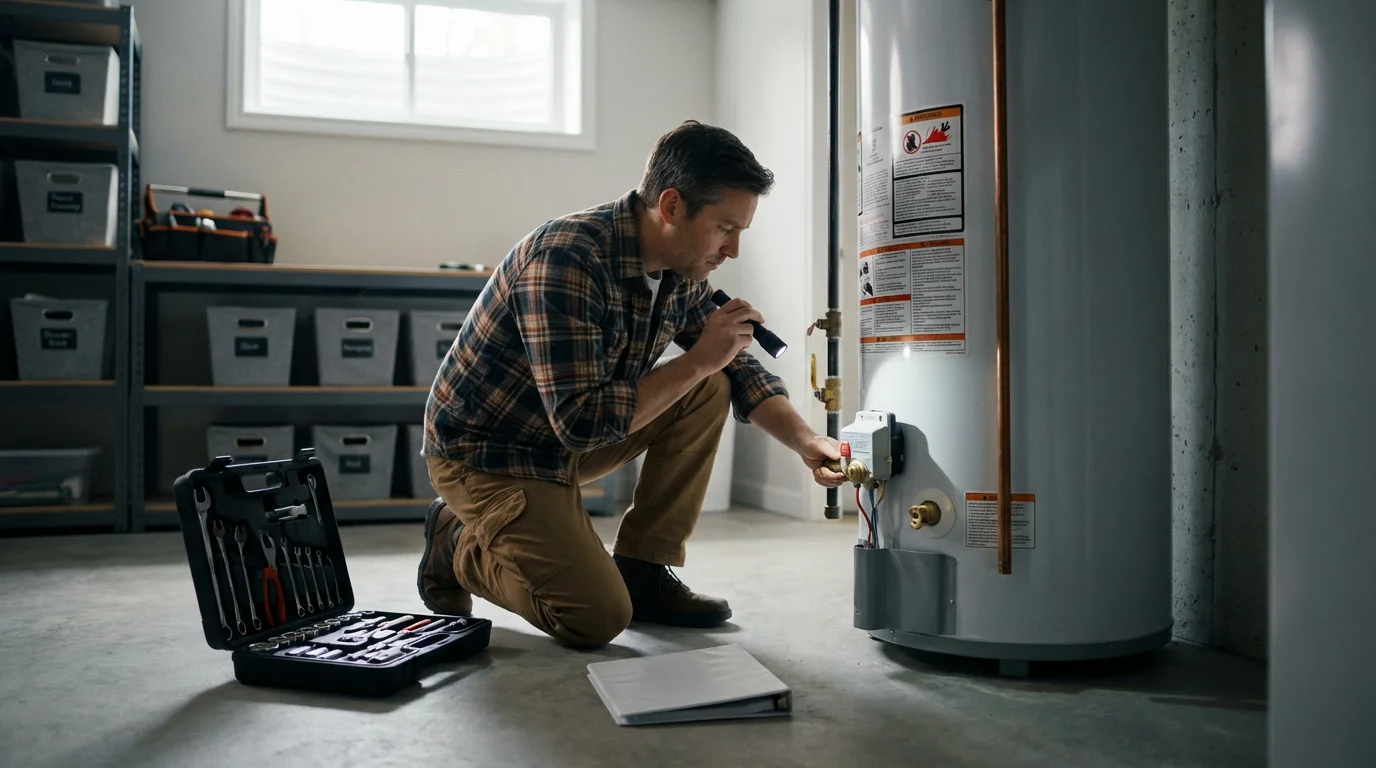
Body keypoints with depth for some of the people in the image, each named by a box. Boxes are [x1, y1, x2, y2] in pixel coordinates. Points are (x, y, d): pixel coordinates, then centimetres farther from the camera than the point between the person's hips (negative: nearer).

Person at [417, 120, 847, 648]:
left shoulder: (682, 271, -4)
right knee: (599, 619, -16)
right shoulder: (566, 258, -30)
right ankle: (459, 543, 9)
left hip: (568, 436, 8)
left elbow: (738, 371, 5)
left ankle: (644, 571, 2)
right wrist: (696, 362, -27)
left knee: (709, 392, -7)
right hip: (486, 454, -8)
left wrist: (807, 441, -11)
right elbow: (580, 422, -33)